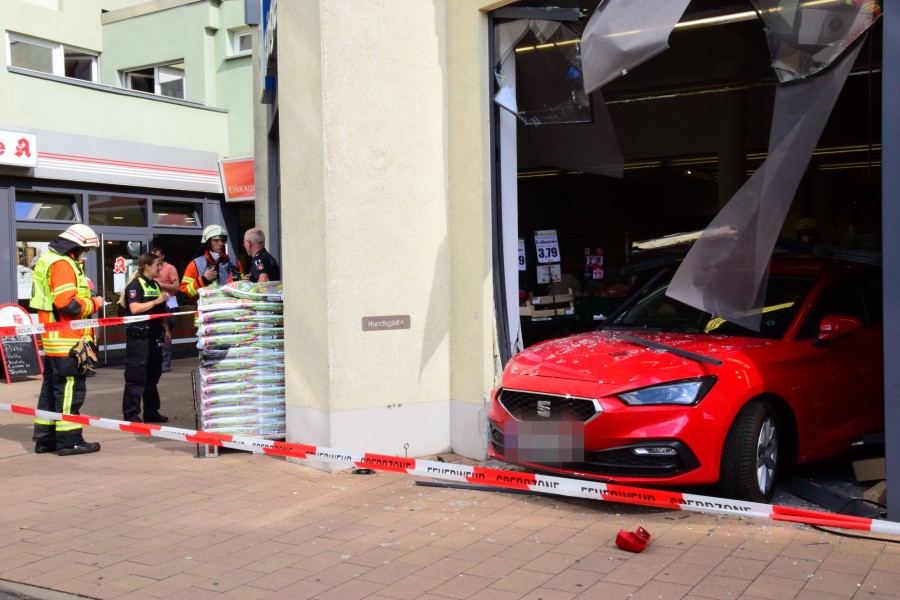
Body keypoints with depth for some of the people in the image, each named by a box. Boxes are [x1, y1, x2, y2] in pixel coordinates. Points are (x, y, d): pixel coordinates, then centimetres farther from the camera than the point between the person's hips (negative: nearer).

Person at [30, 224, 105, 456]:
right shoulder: (62, 264, -16)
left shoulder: (49, 260, 17)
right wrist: (93, 304, -9)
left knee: (51, 387, 15)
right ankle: (69, 441, 0)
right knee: (70, 389, -5)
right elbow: (67, 304, -23)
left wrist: (87, 301, 7)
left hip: (53, 340, 11)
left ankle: (45, 438, 22)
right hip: (67, 341, -11)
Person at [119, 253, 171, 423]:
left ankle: (151, 412, 21)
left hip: (154, 337, 8)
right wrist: (156, 301, -23)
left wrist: (166, 329, 17)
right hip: (138, 337, -8)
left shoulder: (156, 285, 16)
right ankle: (131, 414, -1)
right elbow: (135, 308, -22)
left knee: (153, 376, 13)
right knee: (136, 377, -6)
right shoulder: (135, 285, -9)